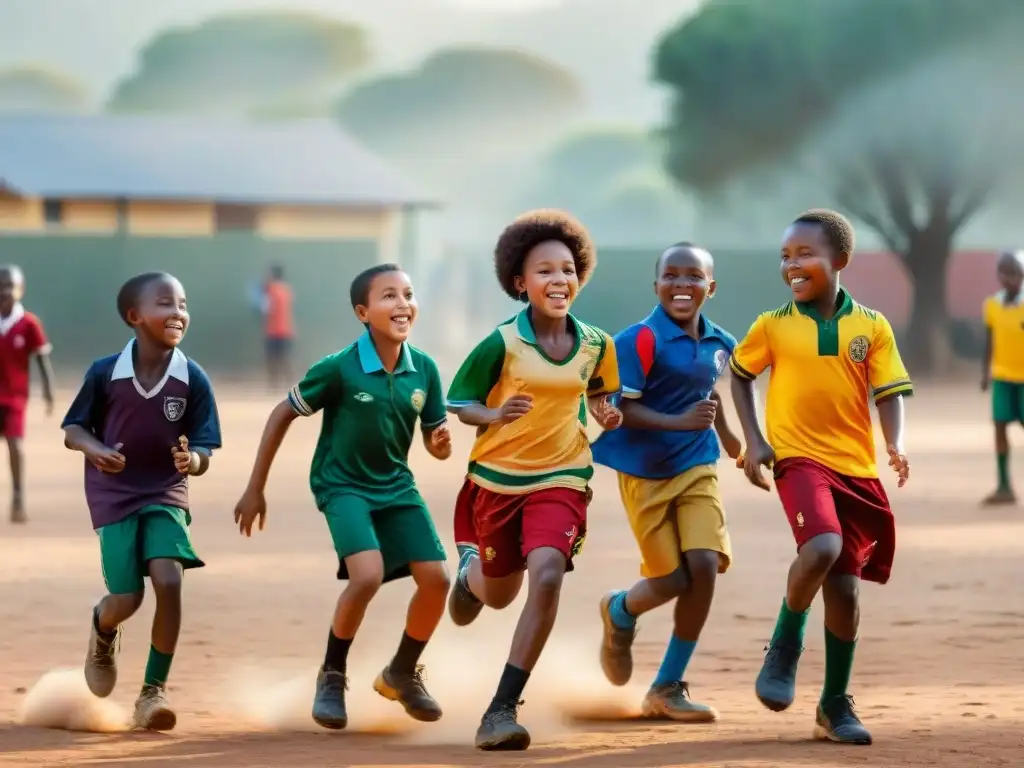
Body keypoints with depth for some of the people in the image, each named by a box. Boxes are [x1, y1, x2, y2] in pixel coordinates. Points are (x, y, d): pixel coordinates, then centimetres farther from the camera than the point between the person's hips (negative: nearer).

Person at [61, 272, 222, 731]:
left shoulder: (193, 380, -10)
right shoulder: (105, 373, -12)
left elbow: (203, 454, -7)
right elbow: (72, 430, -2)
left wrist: (191, 460, -31)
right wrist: (95, 449, -24)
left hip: (166, 496, 1)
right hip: (114, 497, -1)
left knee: (169, 582, -19)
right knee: (127, 599, -5)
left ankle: (154, 690, -4)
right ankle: (103, 632, 36)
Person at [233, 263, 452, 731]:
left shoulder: (424, 370, -7)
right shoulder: (340, 368, -20)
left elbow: (436, 446, 4)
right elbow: (282, 415, -8)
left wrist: (443, 443, -22)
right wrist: (255, 489, -6)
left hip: (396, 486, 5)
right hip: (343, 485, -5)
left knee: (436, 578, -6)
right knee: (368, 575, -26)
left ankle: (402, 673, 21)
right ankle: (332, 675, -2)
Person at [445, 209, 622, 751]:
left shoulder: (596, 347, -5)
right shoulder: (501, 345, -15)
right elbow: (459, 403, -7)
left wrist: (606, 414, -6)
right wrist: (495, 416, -28)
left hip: (561, 479, 1)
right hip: (497, 478, -1)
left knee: (547, 576, -24)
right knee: (499, 594, 16)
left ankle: (502, 708, -17)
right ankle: (470, 568, 58)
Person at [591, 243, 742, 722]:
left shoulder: (719, 345, 3)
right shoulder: (641, 339, -17)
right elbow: (620, 408, -21)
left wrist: (724, 433, 27)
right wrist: (679, 422, -31)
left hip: (697, 467, 5)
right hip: (644, 472, -5)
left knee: (705, 566, -11)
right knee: (673, 580, -2)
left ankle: (668, 688, 4)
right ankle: (620, 612, 37)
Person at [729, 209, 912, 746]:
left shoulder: (871, 326, 1)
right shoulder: (773, 326, 0)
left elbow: (888, 393, 3)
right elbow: (740, 374, 14)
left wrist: (895, 445, -15)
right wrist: (752, 440, 4)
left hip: (857, 468, 2)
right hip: (799, 458, -2)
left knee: (844, 587, 5)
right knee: (823, 546, -29)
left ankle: (835, 705, 21)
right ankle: (785, 647, -4)